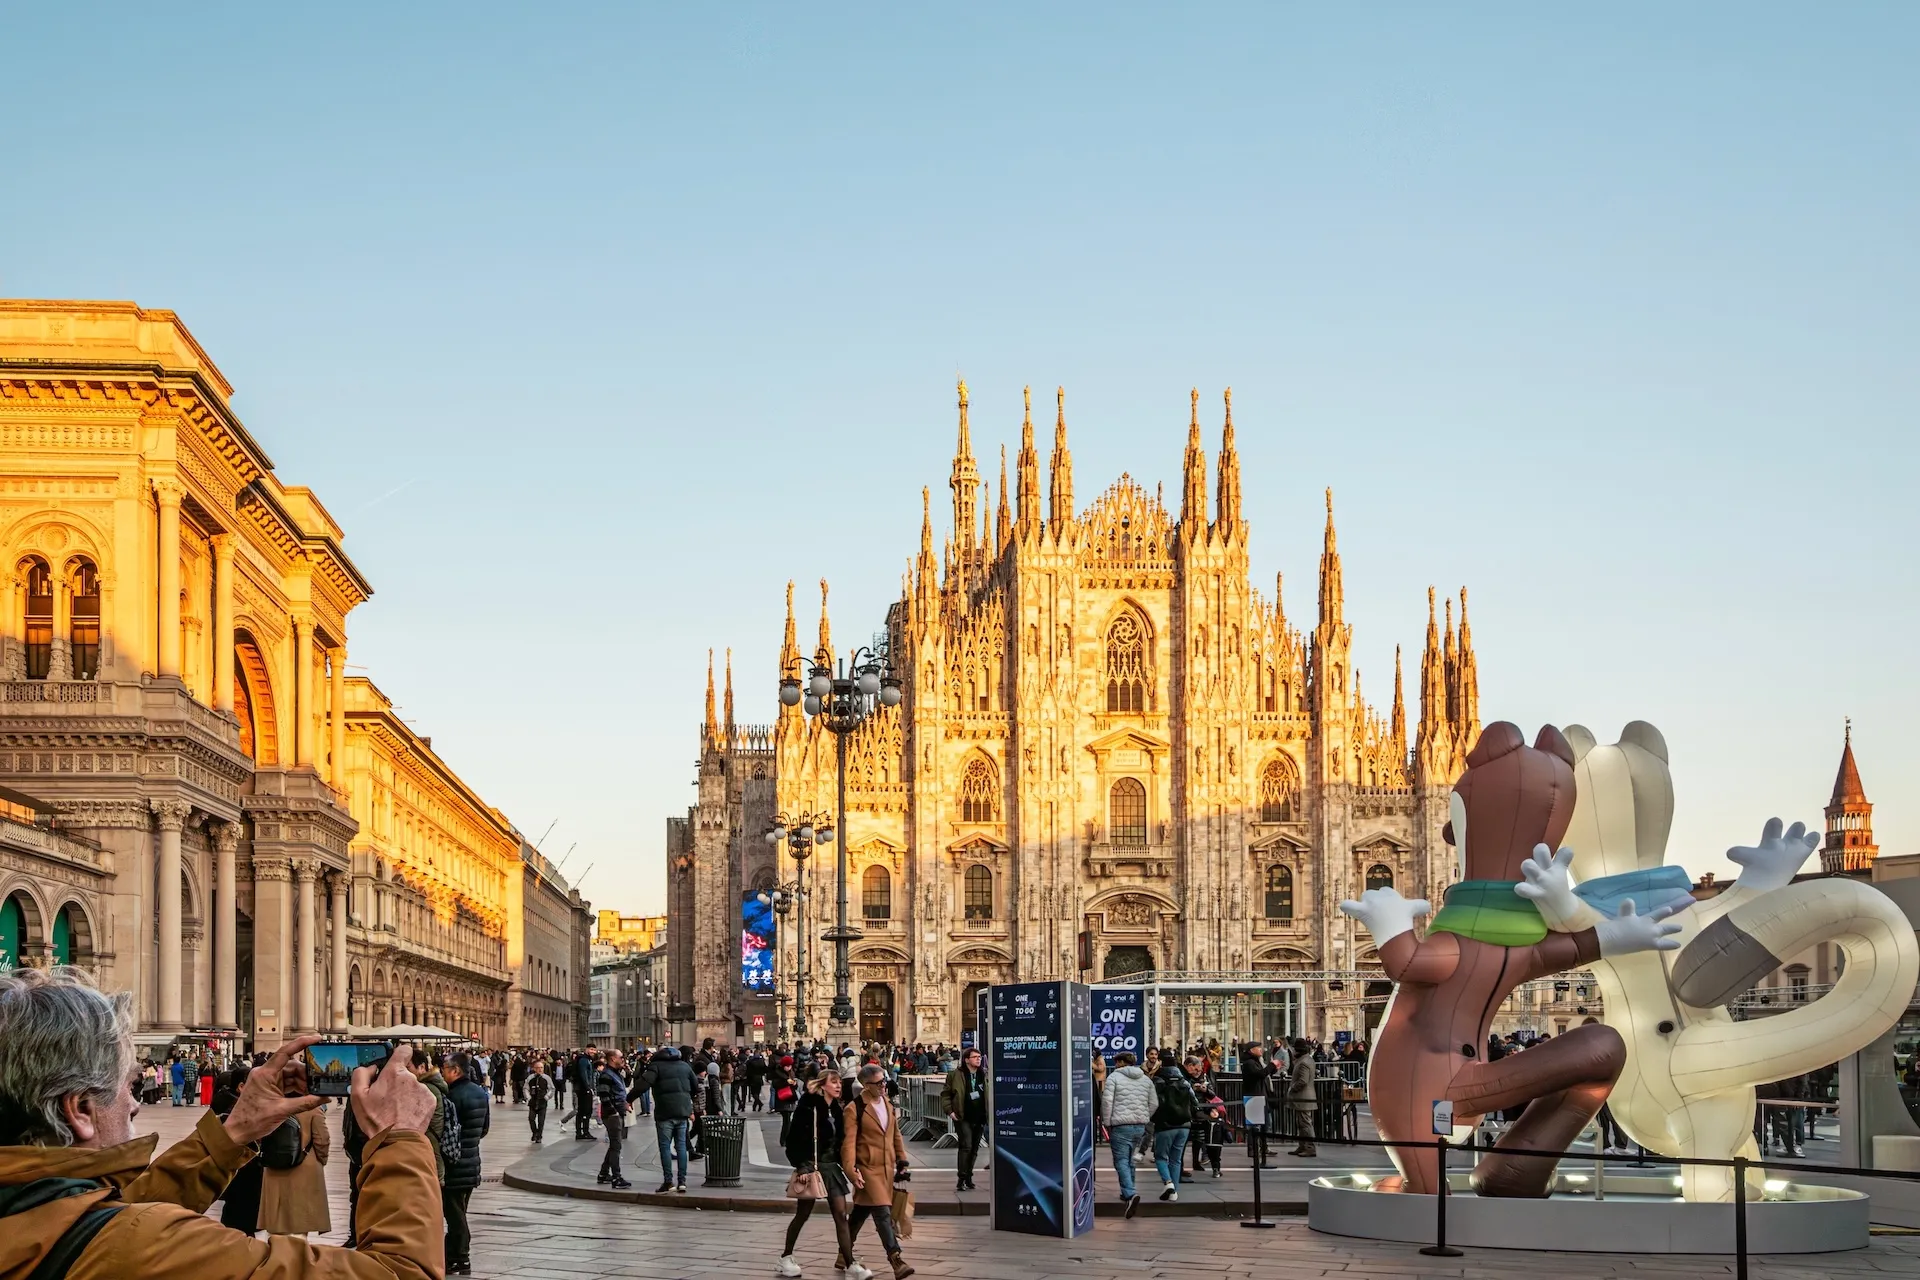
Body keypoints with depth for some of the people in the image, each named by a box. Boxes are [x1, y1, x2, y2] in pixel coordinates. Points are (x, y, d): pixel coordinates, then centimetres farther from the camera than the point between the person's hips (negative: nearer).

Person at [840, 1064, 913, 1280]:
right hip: (868, 1168, -7)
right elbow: (849, 1142, -15)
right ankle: (897, 1261, -16)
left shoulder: (888, 1105, 12)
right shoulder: (854, 1109, -11)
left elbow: (896, 1134, 20)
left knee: (861, 1212, 16)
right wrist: (851, 1170, -22)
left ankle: (846, 1257, 27)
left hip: (887, 1168, 7)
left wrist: (902, 1161, 16)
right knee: (883, 1213, -13)